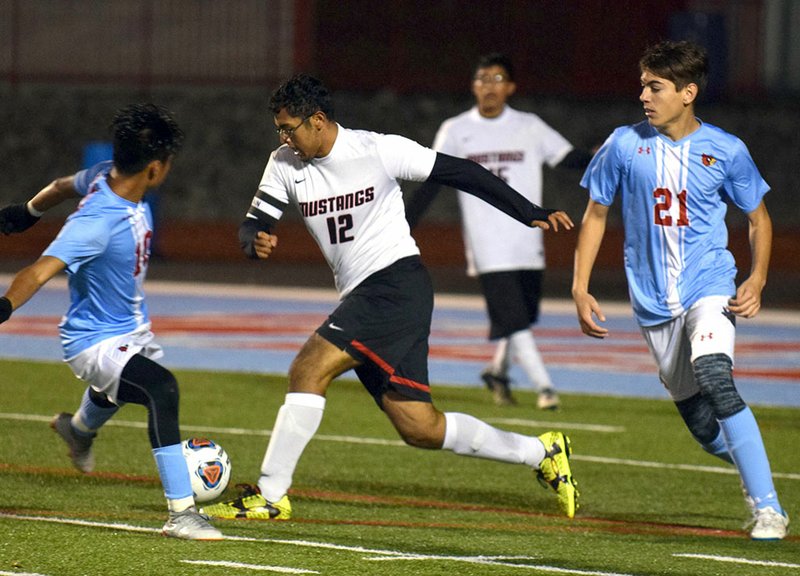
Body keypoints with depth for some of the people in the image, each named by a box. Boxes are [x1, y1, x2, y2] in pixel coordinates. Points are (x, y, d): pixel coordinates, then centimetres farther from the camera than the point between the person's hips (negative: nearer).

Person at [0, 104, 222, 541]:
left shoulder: (108, 177, -11)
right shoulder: (97, 222, -36)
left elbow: (65, 185, 10)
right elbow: (40, 271, -46)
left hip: (133, 330, 10)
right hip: (95, 343, -10)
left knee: (121, 390, 39)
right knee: (162, 388, -34)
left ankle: (79, 429, 75)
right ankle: (181, 513, -33)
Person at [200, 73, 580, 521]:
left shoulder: (379, 150, -9)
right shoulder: (285, 164, 8)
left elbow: (462, 173, -2)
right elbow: (254, 224, 7)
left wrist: (531, 214, -2)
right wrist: (257, 243, -20)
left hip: (397, 284, -7)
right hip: (361, 298, 7)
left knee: (308, 369, -20)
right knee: (421, 429, 4)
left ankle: (270, 496, -14)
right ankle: (541, 453, 19)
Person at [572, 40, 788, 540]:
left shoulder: (726, 151, -3)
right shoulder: (624, 146, 0)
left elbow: (759, 218, 9)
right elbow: (595, 215, 10)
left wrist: (757, 280, -6)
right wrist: (580, 289, 3)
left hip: (710, 288, -3)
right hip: (654, 302, 3)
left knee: (715, 378, -28)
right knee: (702, 424, 4)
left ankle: (769, 508, -23)